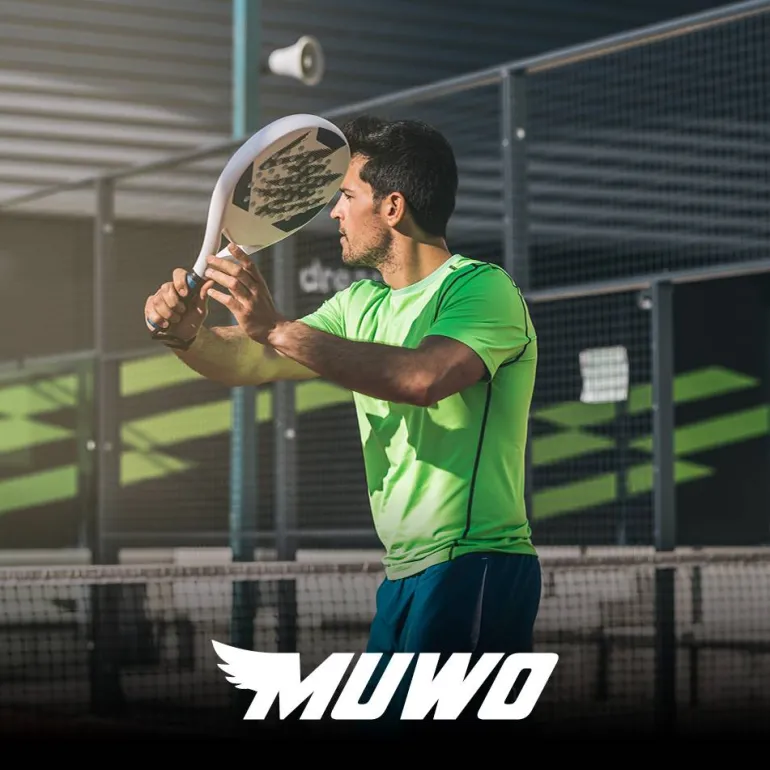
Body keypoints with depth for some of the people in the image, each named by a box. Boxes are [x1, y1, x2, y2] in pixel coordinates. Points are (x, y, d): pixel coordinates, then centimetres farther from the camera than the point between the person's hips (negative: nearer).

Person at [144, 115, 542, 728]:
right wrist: (187, 332, -12)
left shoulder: (483, 288, -11)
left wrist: (277, 328, -30)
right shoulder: (362, 305, 16)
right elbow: (248, 365, 10)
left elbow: (423, 376, -30)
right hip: (405, 574, 9)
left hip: (476, 568, -9)